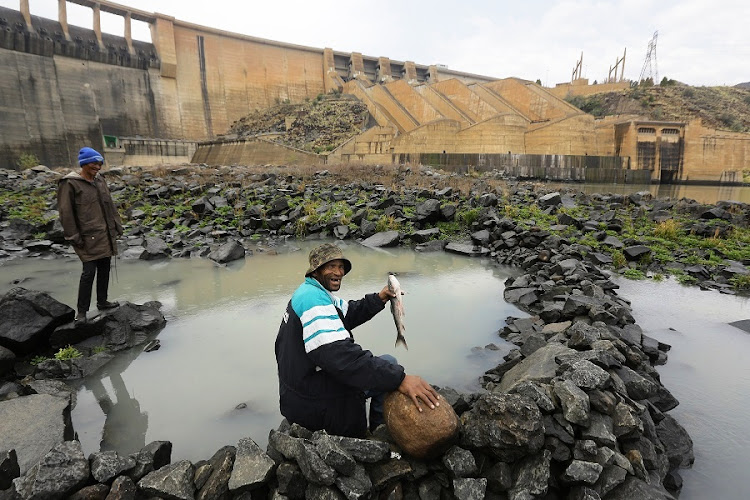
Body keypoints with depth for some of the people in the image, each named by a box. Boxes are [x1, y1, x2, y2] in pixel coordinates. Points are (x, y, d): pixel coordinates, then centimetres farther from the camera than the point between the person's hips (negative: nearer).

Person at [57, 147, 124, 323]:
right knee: (89, 272, -6)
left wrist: (117, 226, 14)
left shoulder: (100, 180, 10)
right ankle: (82, 311, 7)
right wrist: (74, 237, -12)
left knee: (105, 269, 13)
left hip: (107, 235, 7)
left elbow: (110, 205, 16)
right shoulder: (70, 184, -10)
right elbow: (66, 213, -11)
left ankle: (102, 301, 28)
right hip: (88, 237, -7)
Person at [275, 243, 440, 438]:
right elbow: (340, 355, -35)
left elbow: (348, 314, 14)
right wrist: (400, 379, -38)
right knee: (388, 365, 0)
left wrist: (378, 298, -3)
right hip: (315, 405, -10)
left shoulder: (308, 292, 10)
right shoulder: (313, 298, -24)